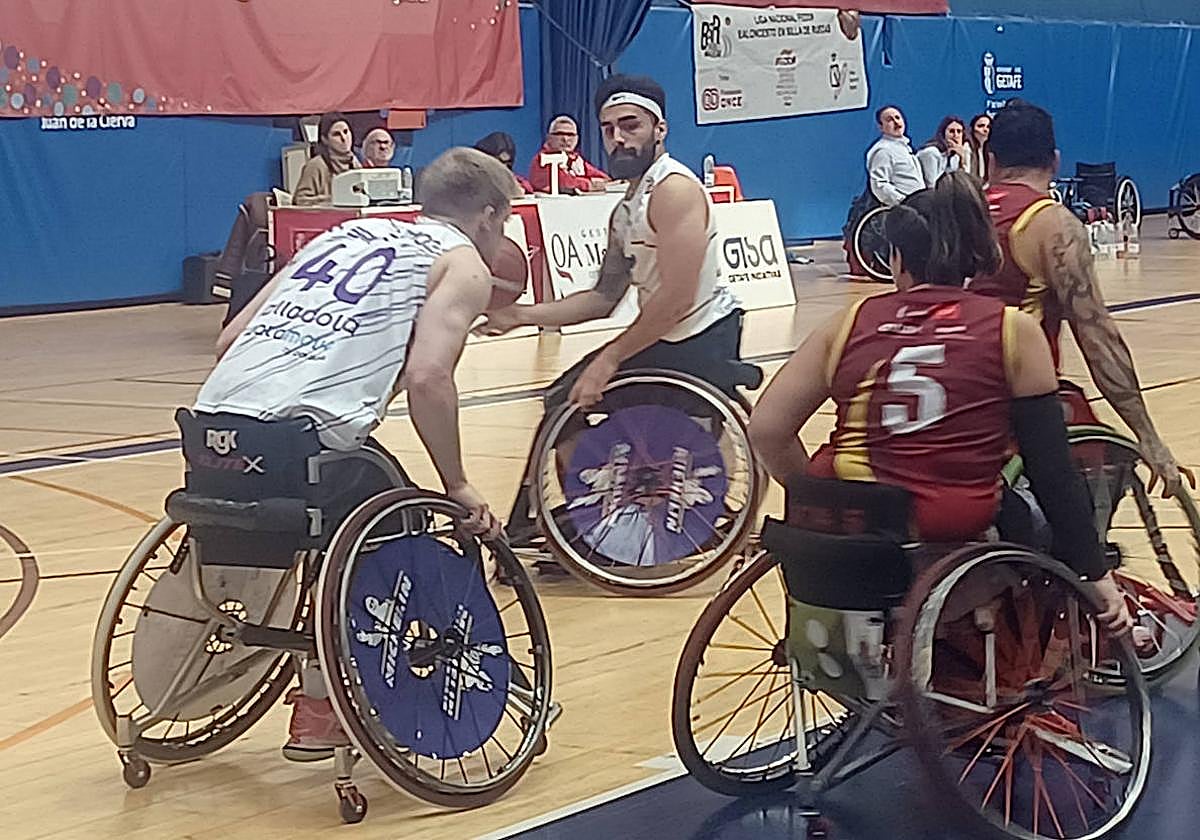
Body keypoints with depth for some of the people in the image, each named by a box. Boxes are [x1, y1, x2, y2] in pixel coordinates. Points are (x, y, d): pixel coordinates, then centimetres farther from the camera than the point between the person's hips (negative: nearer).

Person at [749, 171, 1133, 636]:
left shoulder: (849, 324, 10)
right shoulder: (1013, 330, 5)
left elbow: (766, 429, 5)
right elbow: (1052, 470, 4)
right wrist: (1096, 575, 9)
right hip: (957, 527, -2)